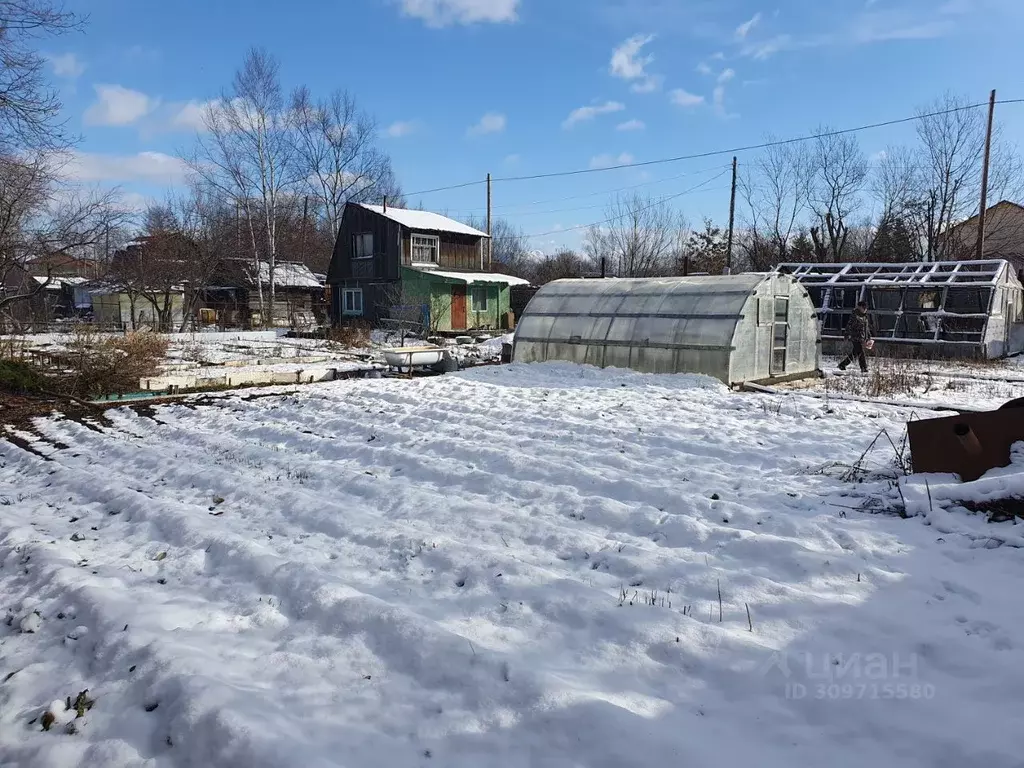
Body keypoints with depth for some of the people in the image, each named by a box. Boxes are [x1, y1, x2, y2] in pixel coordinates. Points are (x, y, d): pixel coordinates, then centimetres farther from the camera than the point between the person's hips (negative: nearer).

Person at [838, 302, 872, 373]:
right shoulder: (854, 316, -11)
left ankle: (842, 365, 23)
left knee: (854, 353, 12)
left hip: (862, 339, 8)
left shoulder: (865, 317, 16)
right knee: (860, 353, -11)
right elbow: (849, 325, -15)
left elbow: (866, 328, 26)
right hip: (855, 338, -8)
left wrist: (869, 336, 26)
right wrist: (847, 335, -20)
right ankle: (864, 368, -5)